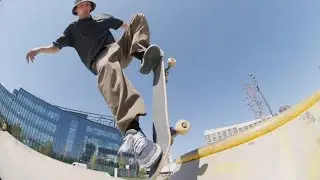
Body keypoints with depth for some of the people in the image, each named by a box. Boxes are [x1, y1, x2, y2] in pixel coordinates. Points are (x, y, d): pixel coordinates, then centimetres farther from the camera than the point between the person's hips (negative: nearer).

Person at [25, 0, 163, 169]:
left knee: (138, 17, 2)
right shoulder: (73, 28, 22)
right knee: (108, 68, -45)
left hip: (119, 49, 5)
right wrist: (39, 49, -3)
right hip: (100, 60, -5)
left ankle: (143, 53, -31)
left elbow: (126, 26, 35)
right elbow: (56, 47, 16)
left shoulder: (102, 17, 31)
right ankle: (132, 132, -67)